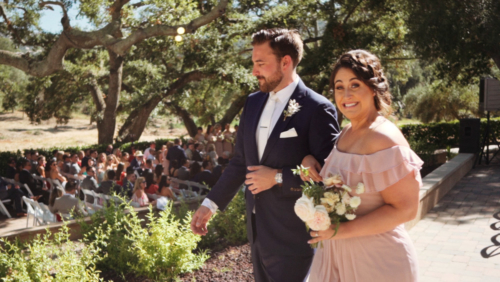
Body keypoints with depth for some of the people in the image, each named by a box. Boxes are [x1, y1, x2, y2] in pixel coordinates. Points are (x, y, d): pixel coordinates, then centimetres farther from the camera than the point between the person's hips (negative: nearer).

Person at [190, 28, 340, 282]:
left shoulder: (317, 109, -14)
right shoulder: (253, 102, 7)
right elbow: (240, 162, 12)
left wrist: (278, 178, -17)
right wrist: (211, 203, 9)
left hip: (291, 239, -6)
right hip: (258, 232, 7)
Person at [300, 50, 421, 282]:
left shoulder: (384, 138, -20)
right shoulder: (347, 132, 4)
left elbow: (405, 209, -21)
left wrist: (343, 230, -22)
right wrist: (309, 160, 0)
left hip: (376, 262, -7)